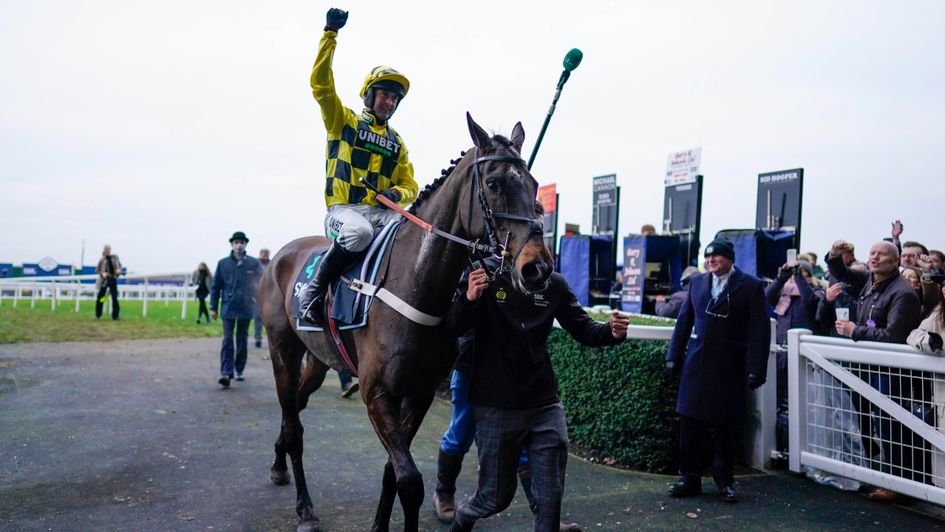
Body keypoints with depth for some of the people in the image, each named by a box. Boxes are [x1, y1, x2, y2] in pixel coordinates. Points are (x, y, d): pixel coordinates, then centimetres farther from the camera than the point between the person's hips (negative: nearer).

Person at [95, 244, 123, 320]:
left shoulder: (115, 257, 6)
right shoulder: (102, 260, -1)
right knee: (100, 297, 6)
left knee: (115, 297, -6)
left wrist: (119, 270, -5)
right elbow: (97, 270, 4)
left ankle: (115, 316, -2)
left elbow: (119, 265, 16)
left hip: (113, 280, 1)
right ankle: (98, 315, 21)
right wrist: (102, 273, -14)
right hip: (104, 280, -1)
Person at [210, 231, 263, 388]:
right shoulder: (223, 263, 3)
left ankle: (239, 370, 22)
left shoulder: (253, 263, 2)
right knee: (227, 341, -6)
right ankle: (226, 373, -11)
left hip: (246, 308, 1)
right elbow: (215, 286, 6)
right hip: (228, 308, -1)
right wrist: (213, 307, 3)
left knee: (242, 340, 11)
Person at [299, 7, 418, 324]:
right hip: (343, 209, -4)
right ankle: (314, 289, -21)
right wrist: (330, 33, -8)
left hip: (382, 211, 4)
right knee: (360, 232, -38)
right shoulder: (343, 122, 10)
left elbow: (409, 187, 20)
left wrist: (397, 193, -5)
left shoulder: (397, 144, 21)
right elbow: (321, 84, -3)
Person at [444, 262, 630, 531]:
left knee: (550, 497, 7)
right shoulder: (483, 277, -9)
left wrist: (611, 332, -16)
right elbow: (452, 329, -14)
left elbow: (584, 329, 6)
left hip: (546, 405, 3)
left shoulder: (554, 284, 1)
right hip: (495, 407, -3)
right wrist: (469, 298, -34)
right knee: (496, 498, 11)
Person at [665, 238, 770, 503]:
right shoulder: (697, 282, 10)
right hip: (696, 364, 4)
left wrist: (756, 369, -11)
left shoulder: (751, 286, -3)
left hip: (730, 369, -3)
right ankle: (690, 478, 16)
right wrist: (674, 356, 10)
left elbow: (759, 331, -6)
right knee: (690, 422, 4)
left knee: (725, 426, 7)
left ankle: (725, 481, 23)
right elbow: (684, 321, 14)